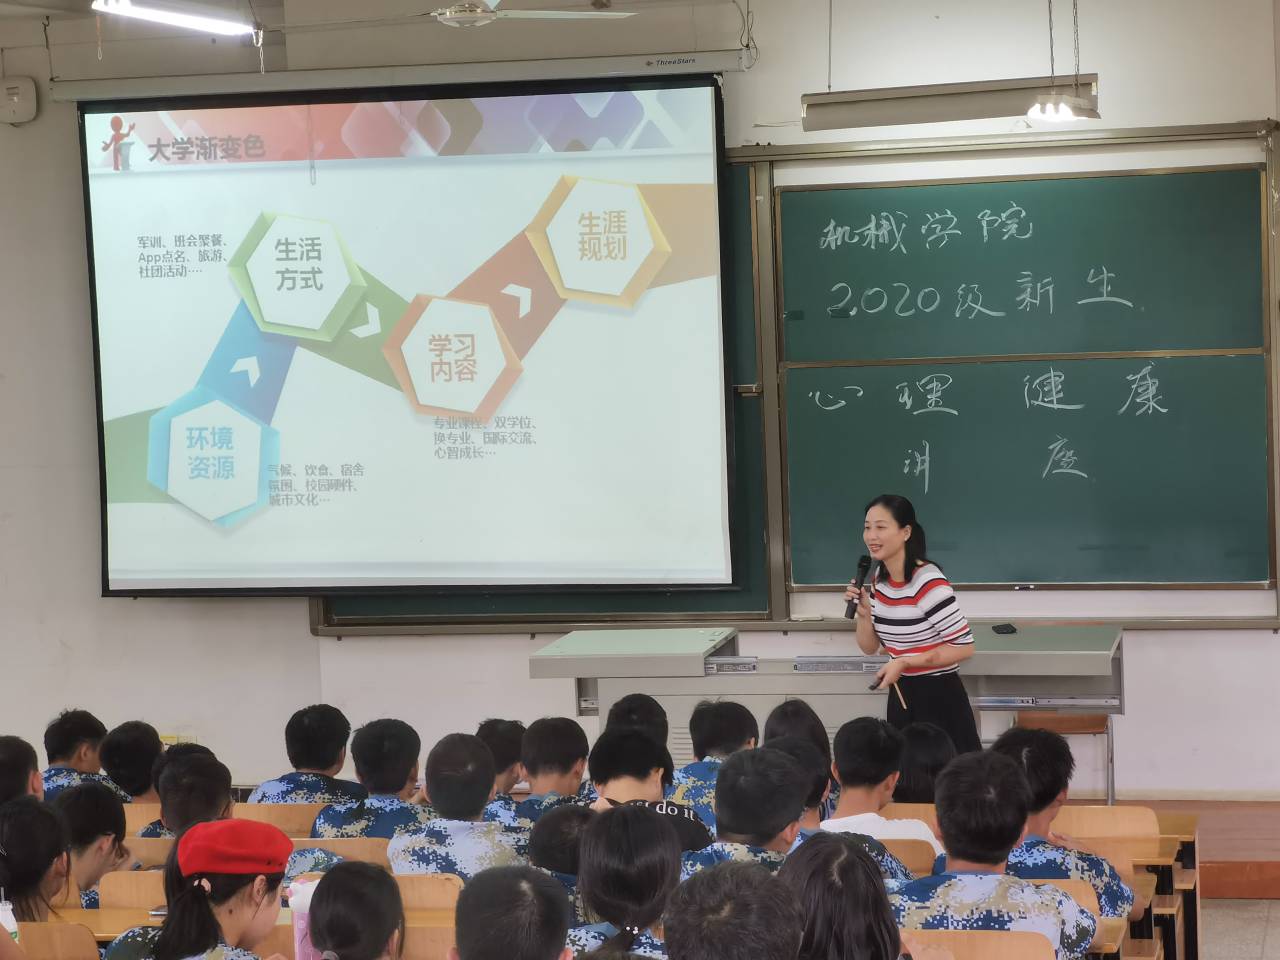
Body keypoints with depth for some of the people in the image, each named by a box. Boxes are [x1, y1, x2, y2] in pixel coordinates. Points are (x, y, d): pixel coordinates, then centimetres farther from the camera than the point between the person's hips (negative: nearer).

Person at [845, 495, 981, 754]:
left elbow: (964, 647, -20)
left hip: (939, 697, -7)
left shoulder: (928, 583, -19)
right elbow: (870, 648, 11)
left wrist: (904, 662, -21)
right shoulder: (880, 579, 4)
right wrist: (863, 612, -7)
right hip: (901, 696, 7)